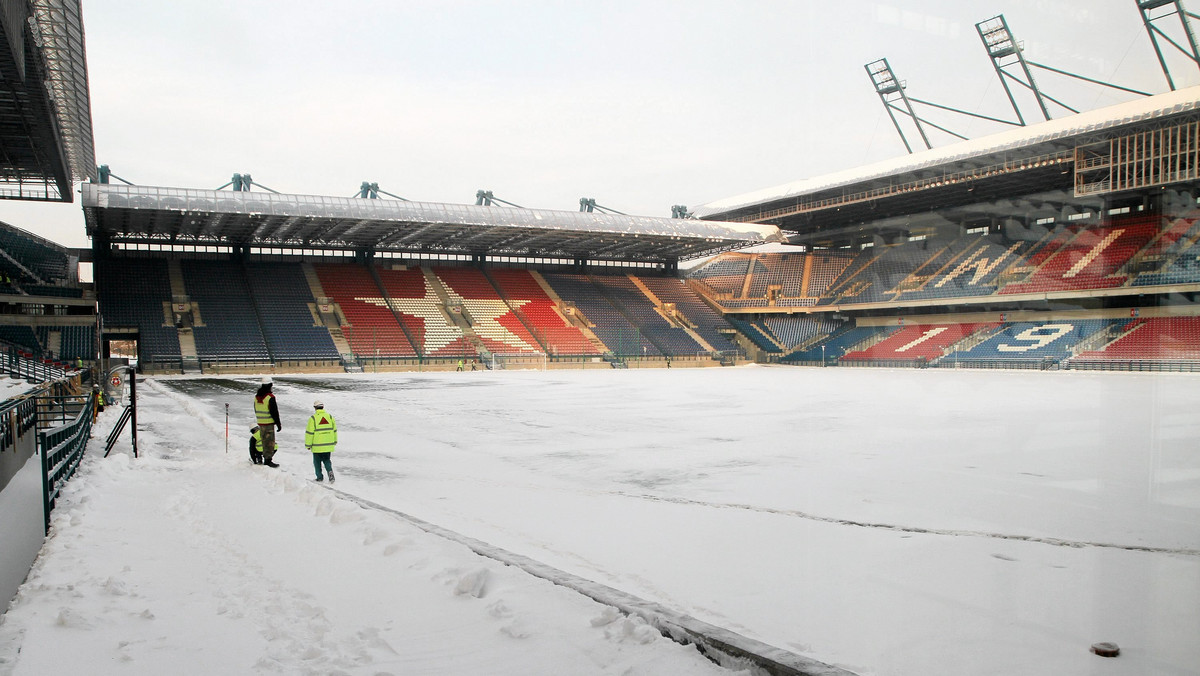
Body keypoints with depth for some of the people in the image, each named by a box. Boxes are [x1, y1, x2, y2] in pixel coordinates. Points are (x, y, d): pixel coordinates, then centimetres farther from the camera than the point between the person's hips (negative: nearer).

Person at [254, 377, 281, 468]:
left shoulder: (256, 396, 7)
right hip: (269, 423, -7)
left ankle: (265, 458, 22)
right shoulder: (270, 397, -17)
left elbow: (256, 410, 17)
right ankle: (269, 459, -3)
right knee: (270, 441, -3)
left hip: (260, 423, 7)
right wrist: (278, 424, -9)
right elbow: (274, 412, -15)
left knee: (264, 441, 16)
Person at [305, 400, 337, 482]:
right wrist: (334, 441, 23)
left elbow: (309, 432, -8)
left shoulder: (313, 418, -10)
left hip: (317, 446, -3)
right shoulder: (330, 416, 2)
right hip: (328, 445, 3)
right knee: (326, 460, 15)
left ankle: (319, 477, 15)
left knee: (317, 461, 13)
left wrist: (308, 444, 1)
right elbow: (334, 430, 11)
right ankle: (330, 471, -9)